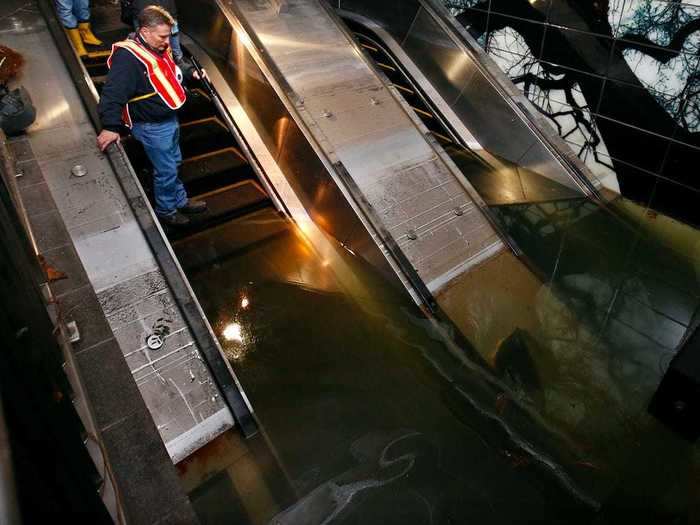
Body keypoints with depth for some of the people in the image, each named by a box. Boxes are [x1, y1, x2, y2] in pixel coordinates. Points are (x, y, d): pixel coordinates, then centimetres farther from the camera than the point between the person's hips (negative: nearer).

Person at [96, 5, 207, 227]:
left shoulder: (158, 46, 1)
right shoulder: (128, 58, -28)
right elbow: (113, 93, -33)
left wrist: (191, 73, 10)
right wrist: (110, 127, -40)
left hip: (169, 118, 9)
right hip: (152, 127, -9)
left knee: (174, 162, 23)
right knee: (166, 171, 5)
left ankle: (181, 201, 43)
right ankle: (166, 211, 27)